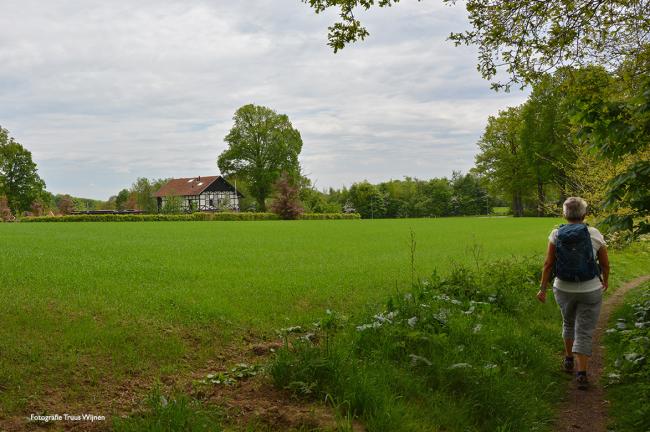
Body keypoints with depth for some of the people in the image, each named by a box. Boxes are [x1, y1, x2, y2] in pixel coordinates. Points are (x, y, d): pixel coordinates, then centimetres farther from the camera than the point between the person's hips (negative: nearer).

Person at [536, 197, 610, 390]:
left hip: (563, 290, 2)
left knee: (568, 323, 27)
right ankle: (582, 374, -2)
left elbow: (548, 264, -9)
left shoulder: (556, 234, -8)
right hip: (590, 290, -2)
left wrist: (543, 289, 0)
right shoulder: (594, 234, -10)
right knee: (584, 332, 5)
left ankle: (568, 360, 39)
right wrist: (606, 280, 19)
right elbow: (605, 263, 0)